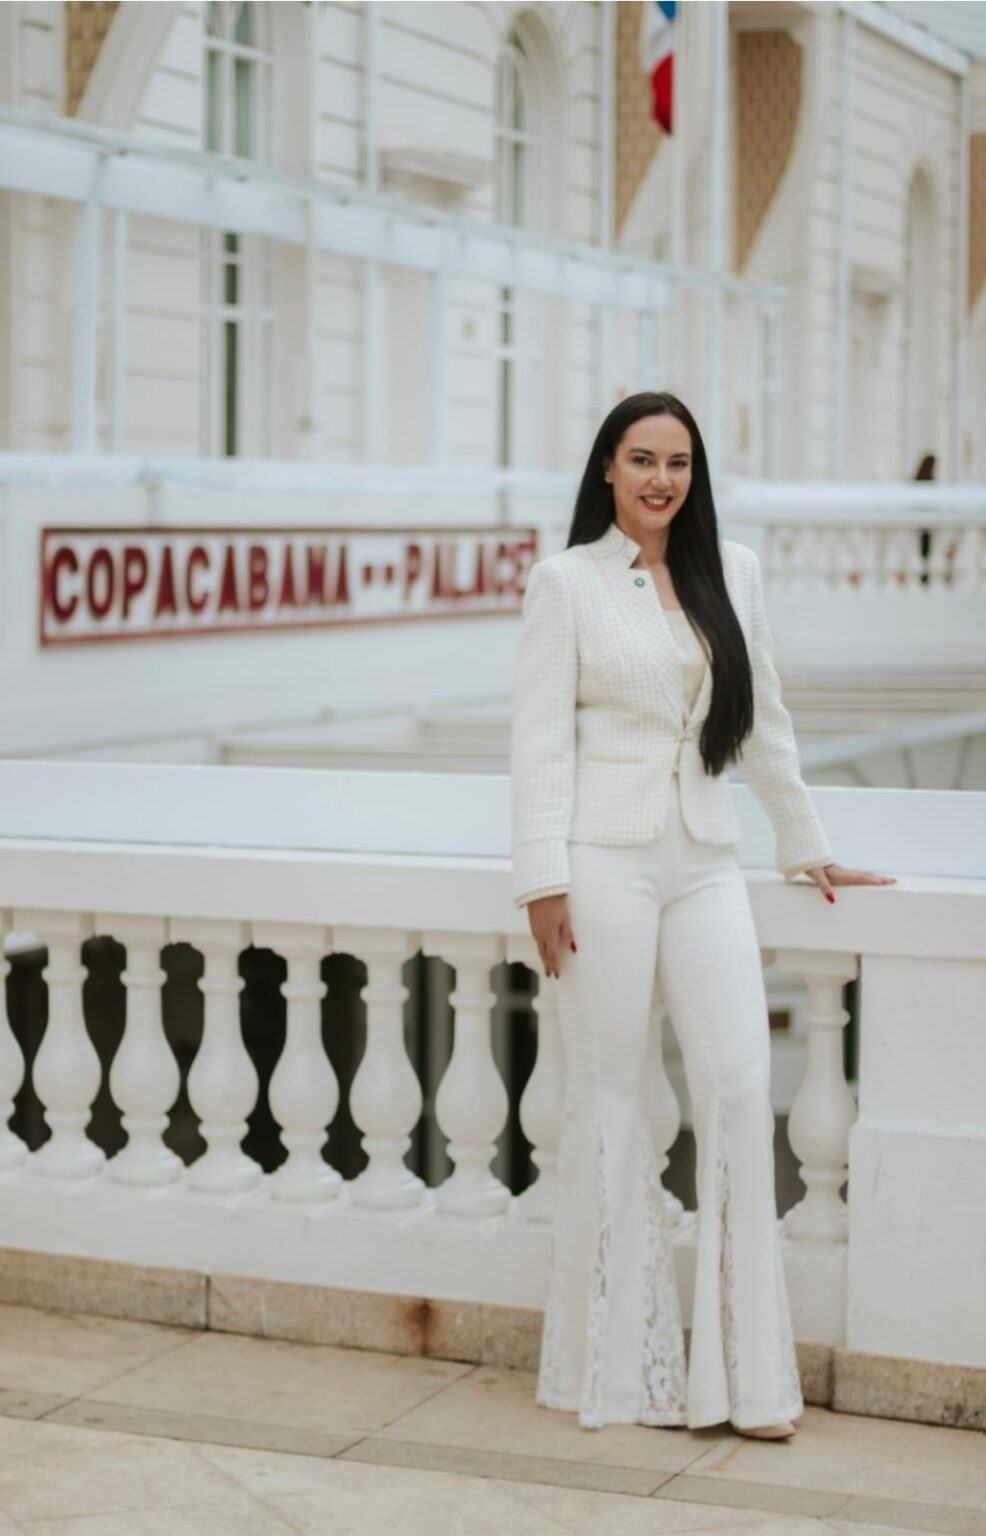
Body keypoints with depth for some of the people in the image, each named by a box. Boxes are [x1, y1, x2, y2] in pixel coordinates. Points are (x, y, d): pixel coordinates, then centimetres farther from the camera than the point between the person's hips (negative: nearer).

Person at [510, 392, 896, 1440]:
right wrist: (544, 880, -10)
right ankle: (616, 1363, 13)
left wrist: (806, 844, 21)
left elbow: (762, 723, 18)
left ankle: (740, 1369, 3)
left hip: (705, 861, 3)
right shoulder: (568, 580, 1)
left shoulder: (732, 574, 11)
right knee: (609, 1103, 2)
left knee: (739, 1089, -5)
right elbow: (542, 735, -4)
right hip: (607, 858, -3)